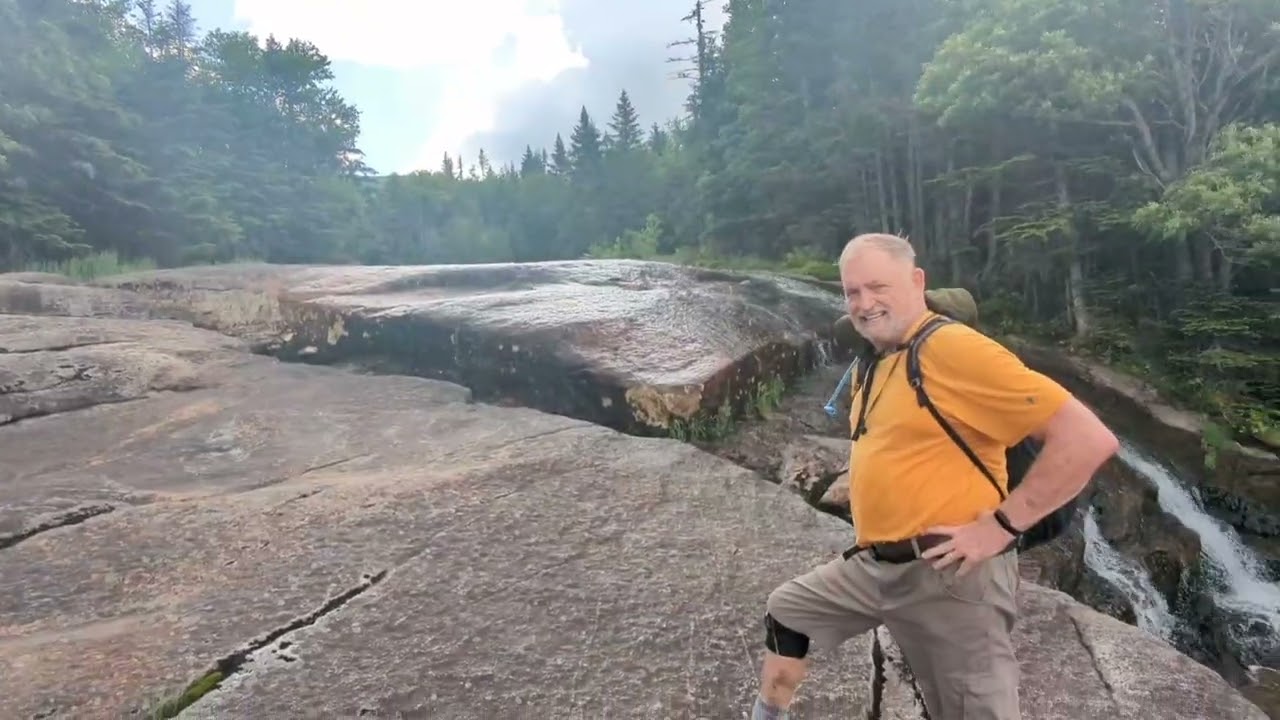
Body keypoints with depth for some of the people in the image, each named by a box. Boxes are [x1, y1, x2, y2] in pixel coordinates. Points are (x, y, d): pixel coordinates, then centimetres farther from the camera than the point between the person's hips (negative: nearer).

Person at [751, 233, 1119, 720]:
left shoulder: (952, 348, -18)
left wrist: (1002, 524, -21)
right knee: (785, 611, 20)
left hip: (948, 574, -9)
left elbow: (1089, 439, -22)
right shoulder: (879, 364, 10)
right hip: (875, 565, 9)